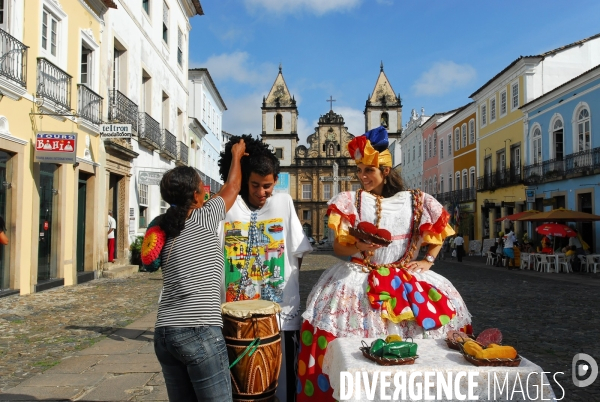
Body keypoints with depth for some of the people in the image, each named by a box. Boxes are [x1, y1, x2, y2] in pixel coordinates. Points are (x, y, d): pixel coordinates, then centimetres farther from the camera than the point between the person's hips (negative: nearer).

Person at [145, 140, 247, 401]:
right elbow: (232, 188, 12)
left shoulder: (163, 229, 12)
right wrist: (237, 155, 31)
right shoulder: (205, 218, -3)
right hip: (200, 332, -7)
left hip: (164, 333, 7)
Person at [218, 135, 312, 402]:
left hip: (281, 312, 0)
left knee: (282, 380, 11)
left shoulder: (284, 202, 2)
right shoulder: (228, 206, -1)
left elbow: (298, 251, 5)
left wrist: (290, 286, 2)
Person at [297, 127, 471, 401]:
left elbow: (439, 228, 17)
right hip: (359, 276, -2)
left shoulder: (414, 202, 2)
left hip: (405, 276, 2)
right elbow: (338, 248, -4)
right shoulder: (351, 202, -2)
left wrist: (428, 260, 6)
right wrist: (359, 247, -24)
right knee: (333, 308, -21)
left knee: (445, 303, -11)